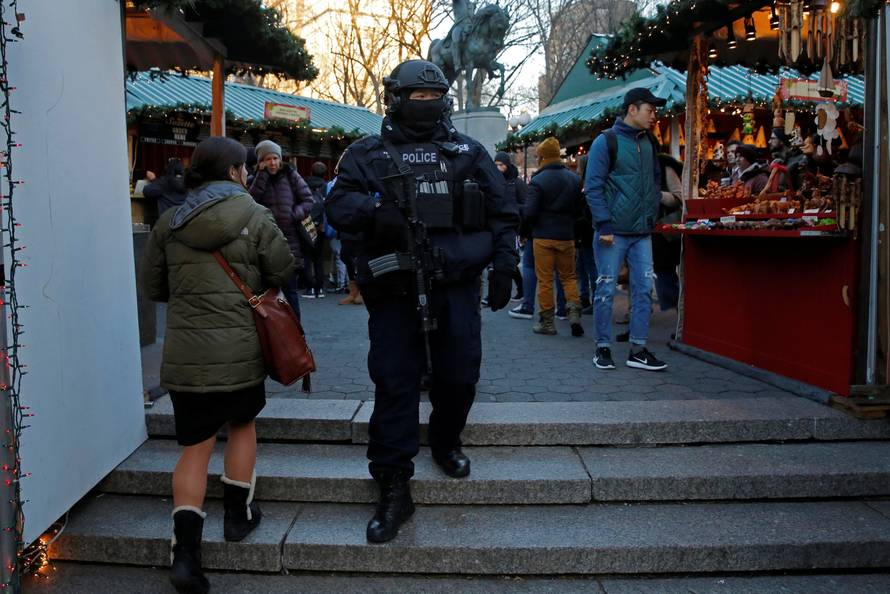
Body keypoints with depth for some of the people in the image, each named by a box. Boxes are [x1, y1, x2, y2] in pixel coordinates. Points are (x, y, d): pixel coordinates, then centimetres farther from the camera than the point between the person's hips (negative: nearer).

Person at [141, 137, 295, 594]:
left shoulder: (169, 222, 5)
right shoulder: (254, 216, -4)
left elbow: (153, 287, 10)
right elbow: (283, 271, -1)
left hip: (183, 354, 2)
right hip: (239, 348, -2)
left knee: (195, 446, 8)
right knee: (242, 424, 22)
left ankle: (185, 552, 1)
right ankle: (238, 514, 30)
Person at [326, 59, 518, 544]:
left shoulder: (469, 153, 12)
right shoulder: (368, 154, 8)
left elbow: (502, 213, 12)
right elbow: (338, 204, -1)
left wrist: (503, 266, 3)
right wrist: (376, 210, -21)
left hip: (456, 286, 2)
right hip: (394, 290, -1)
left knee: (459, 376, 7)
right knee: (394, 383, -1)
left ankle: (445, 443, 36)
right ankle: (394, 488, 8)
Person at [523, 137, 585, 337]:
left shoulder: (538, 181, -12)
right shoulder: (574, 179, 2)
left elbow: (529, 213, -15)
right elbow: (580, 210, 6)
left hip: (543, 236, -4)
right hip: (566, 236, 4)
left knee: (545, 280, 4)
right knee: (569, 277, 15)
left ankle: (547, 322, 8)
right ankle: (574, 312, -1)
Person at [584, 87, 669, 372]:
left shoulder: (650, 143, 13)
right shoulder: (607, 141, -6)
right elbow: (593, 187, -9)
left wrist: (652, 215, 12)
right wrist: (604, 225, -16)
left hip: (643, 232, 6)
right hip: (613, 231, -6)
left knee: (644, 289, 4)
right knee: (606, 290, 1)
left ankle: (638, 350, 12)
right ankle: (603, 348, 12)